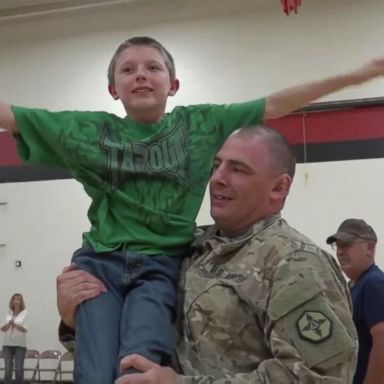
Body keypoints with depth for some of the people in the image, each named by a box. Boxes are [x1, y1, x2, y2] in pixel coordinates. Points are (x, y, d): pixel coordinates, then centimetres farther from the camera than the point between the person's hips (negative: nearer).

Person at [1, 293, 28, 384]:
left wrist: (15, 324, -23)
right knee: (8, 369, 0)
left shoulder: (25, 312, -2)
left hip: (20, 344, -3)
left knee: (19, 369, -4)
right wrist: (8, 324, -16)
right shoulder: (8, 312, 8)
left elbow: (25, 329, -9)